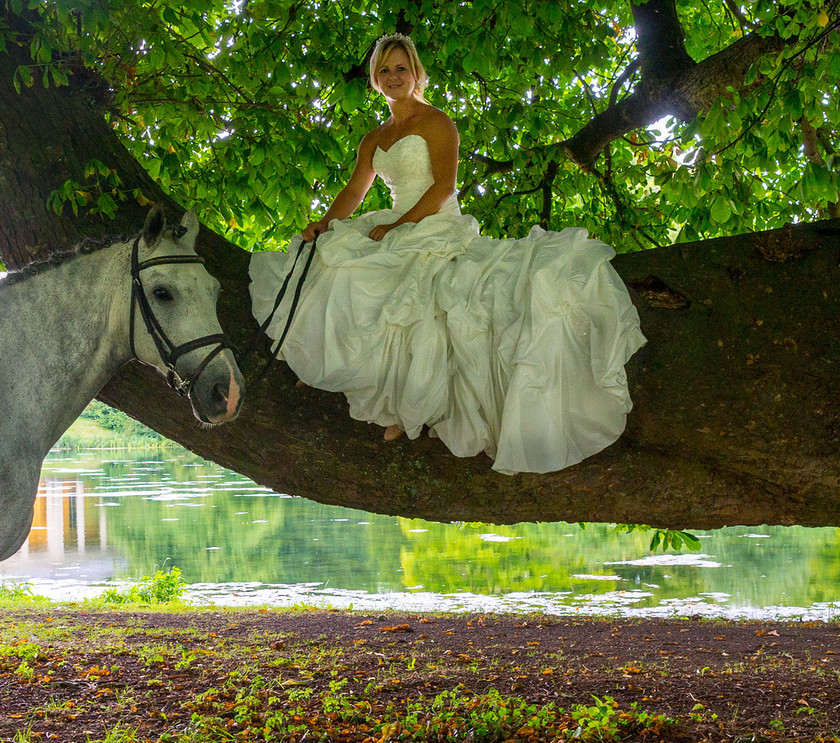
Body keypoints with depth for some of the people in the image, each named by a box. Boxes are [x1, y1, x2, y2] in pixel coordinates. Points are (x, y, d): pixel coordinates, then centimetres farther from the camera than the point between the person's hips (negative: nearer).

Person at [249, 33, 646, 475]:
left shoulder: (435, 121, 0)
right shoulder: (374, 140, 21)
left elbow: (444, 185, -12)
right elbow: (353, 192, 16)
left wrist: (397, 226, -18)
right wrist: (324, 224, -4)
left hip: (440, 231, -8)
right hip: (397, 234, 8)